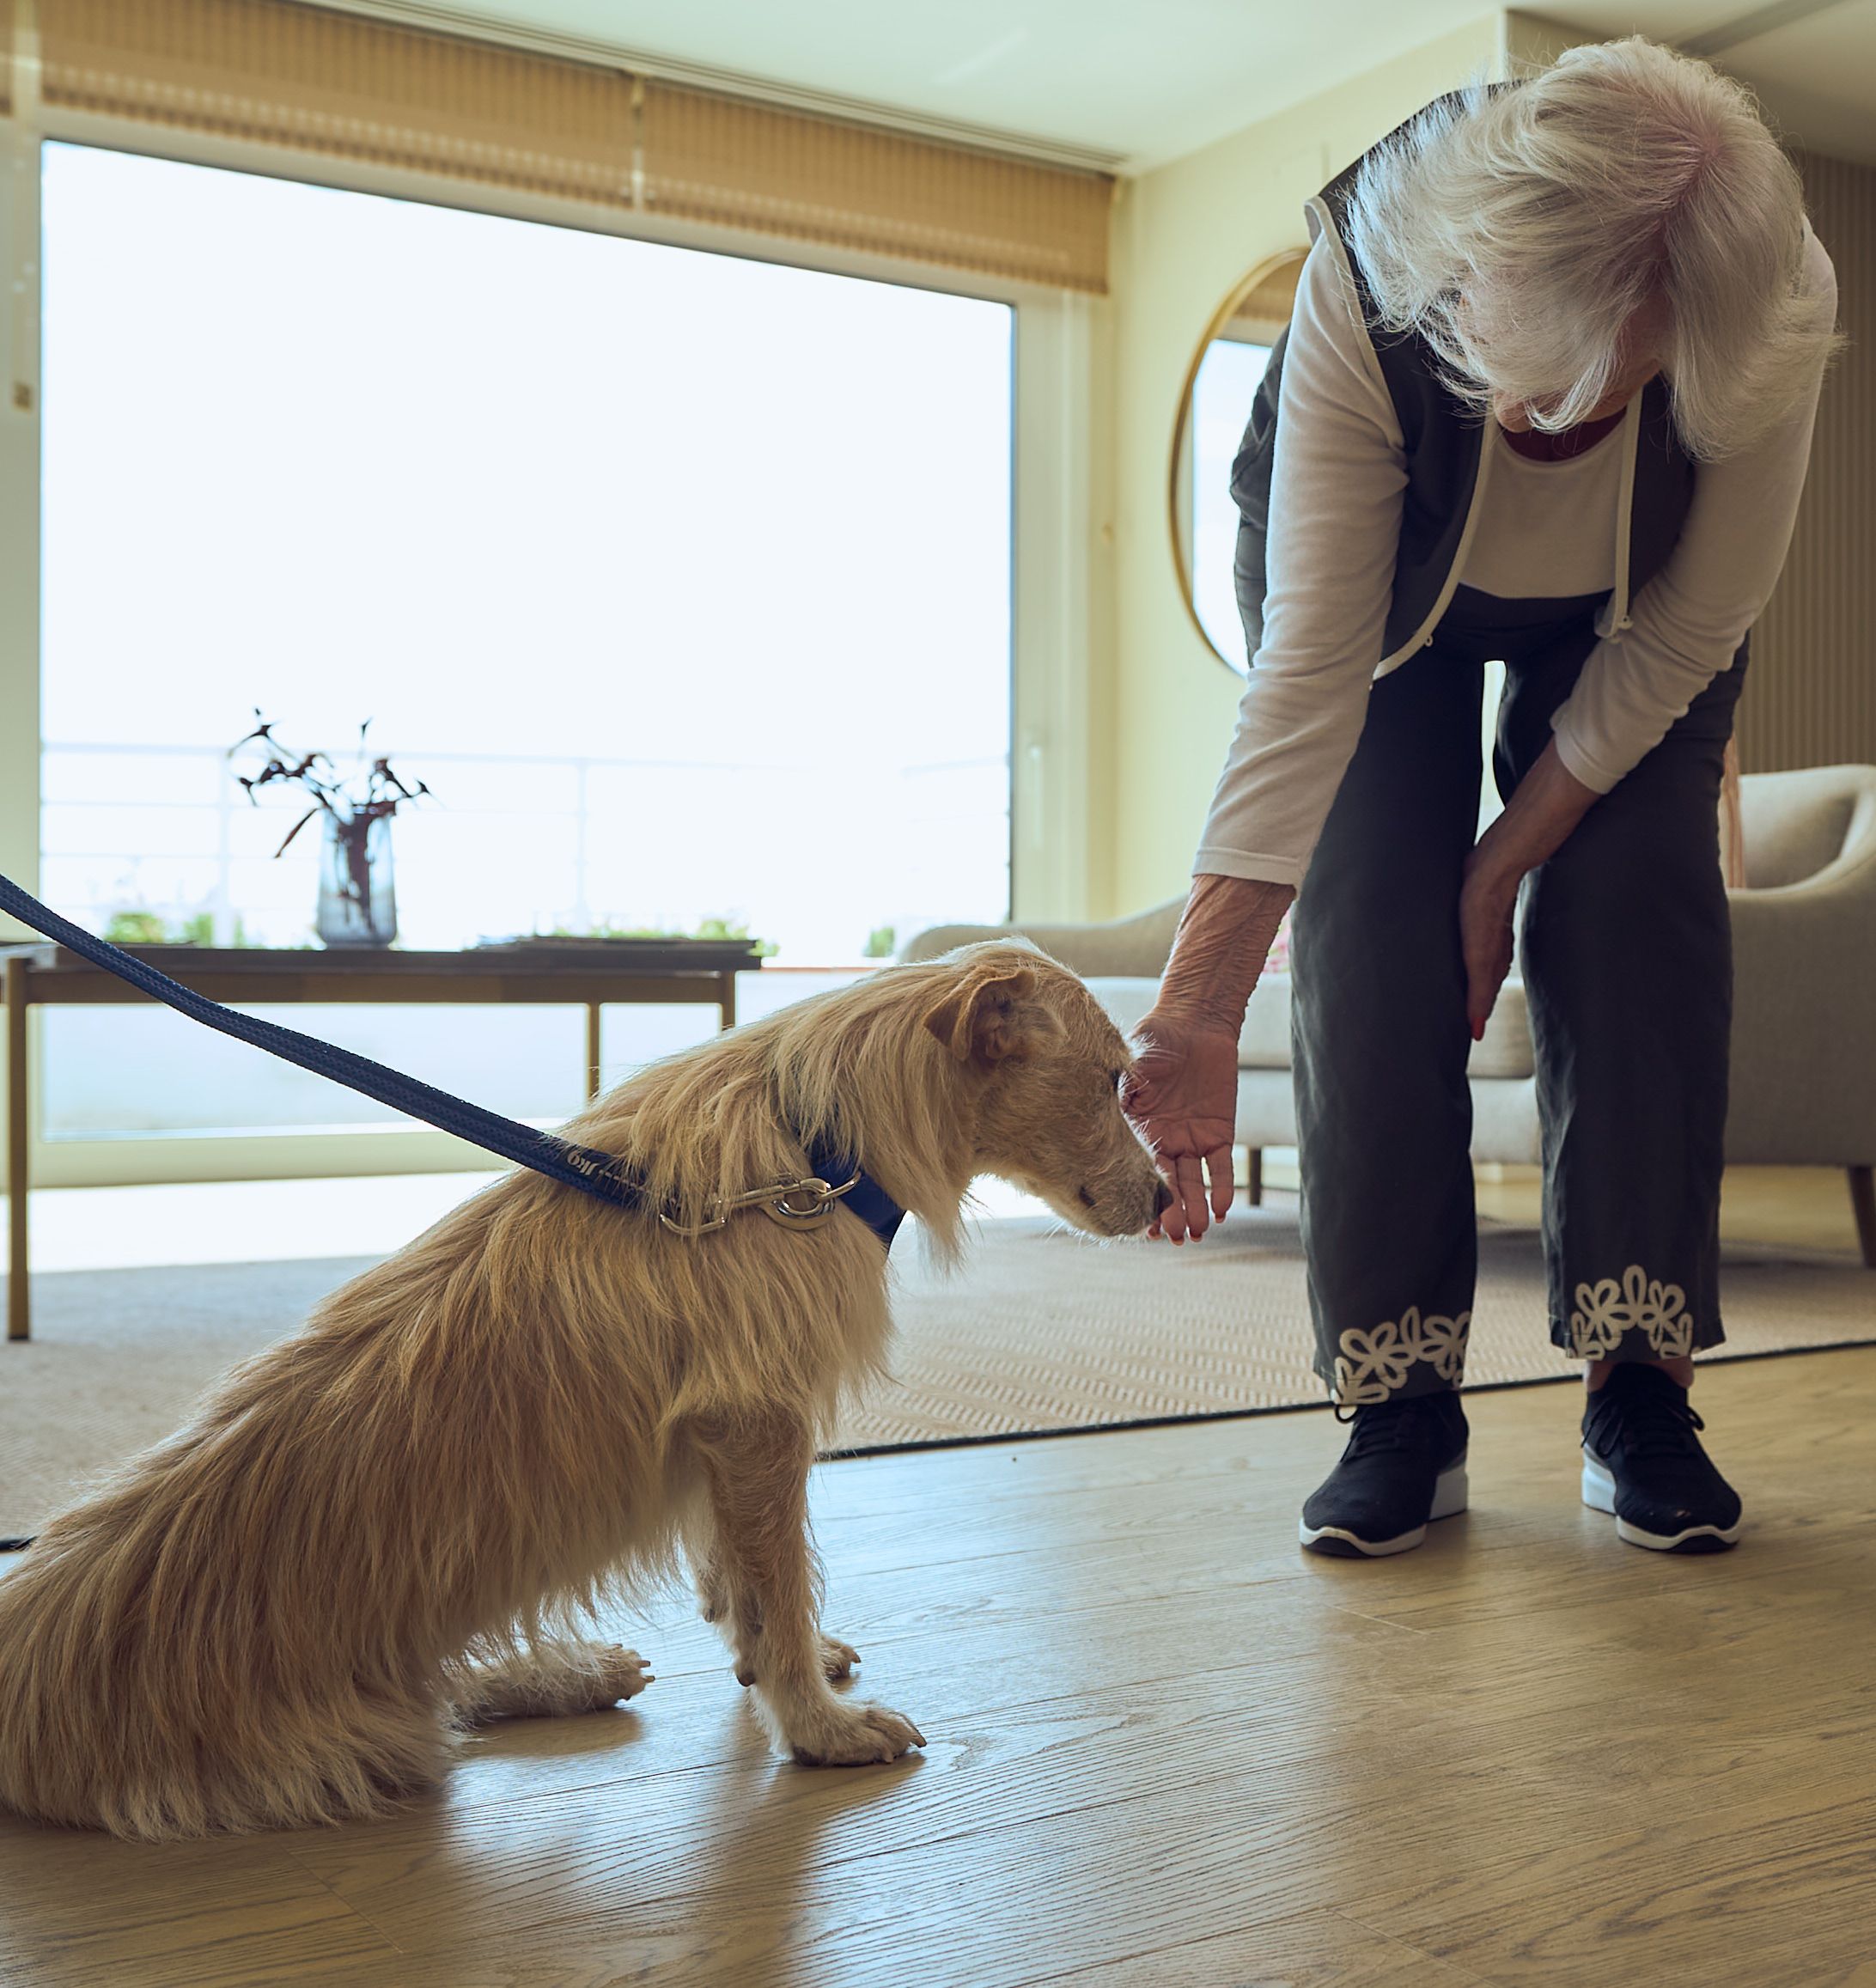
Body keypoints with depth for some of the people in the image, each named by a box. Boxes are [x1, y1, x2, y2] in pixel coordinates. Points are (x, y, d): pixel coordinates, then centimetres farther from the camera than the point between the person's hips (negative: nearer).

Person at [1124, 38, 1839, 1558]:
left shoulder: (1774, 322, -36)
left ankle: (1641, 1395, -7)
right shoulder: (1363, 295, -40)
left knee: (1640, 920, -15)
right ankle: (1402, 1413, -9)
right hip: (1386, 573, -1)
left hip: (1626, 611, 1)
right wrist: (1197, 1005, -45)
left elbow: (1684, 639, -22)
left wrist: (1506, 862, -17)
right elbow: (1310, 669, -40)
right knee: (1367, 937, -15)